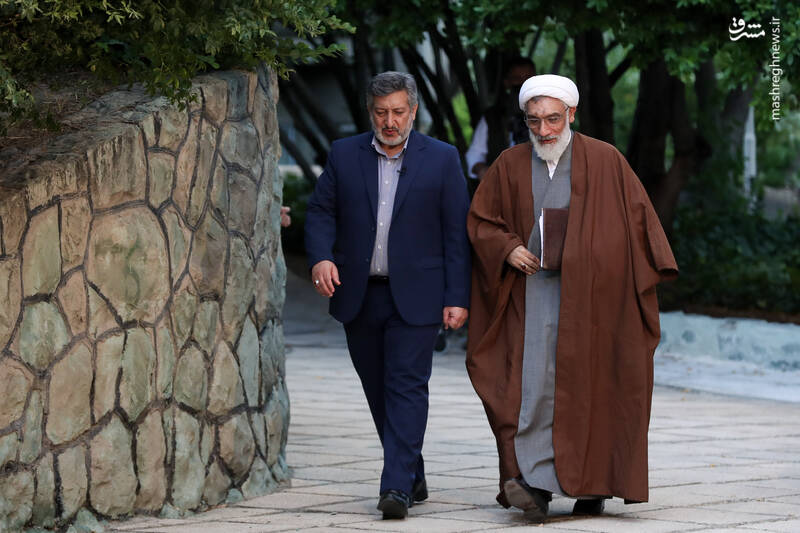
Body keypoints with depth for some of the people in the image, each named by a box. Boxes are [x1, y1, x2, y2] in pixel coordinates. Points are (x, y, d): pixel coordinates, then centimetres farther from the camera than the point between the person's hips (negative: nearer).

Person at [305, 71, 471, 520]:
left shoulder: (442, 159, 1)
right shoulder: (344, 154, 8)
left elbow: (457, 232, 0)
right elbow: (321, 211, 7)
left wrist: (457, 297, -6)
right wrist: (321, 256, -13)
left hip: (414, 296, -3)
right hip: (360, 296, 4)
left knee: (407, 386, -10)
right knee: (379, 392, 10)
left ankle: (398, 486, -14)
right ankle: (414, 477, 22)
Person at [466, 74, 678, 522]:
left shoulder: (605, 161, 3)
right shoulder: (510, 166, 8)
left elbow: (638, 216, 4)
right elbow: (481, 221, 12)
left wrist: (647, 278, -5)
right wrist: (508, 249, -7)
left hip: (591, 293, -1)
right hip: (534, 288, 1)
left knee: (590, 383, 0)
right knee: (534, 381, -11)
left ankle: (594, 485, 9)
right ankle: (536, 484, -17)